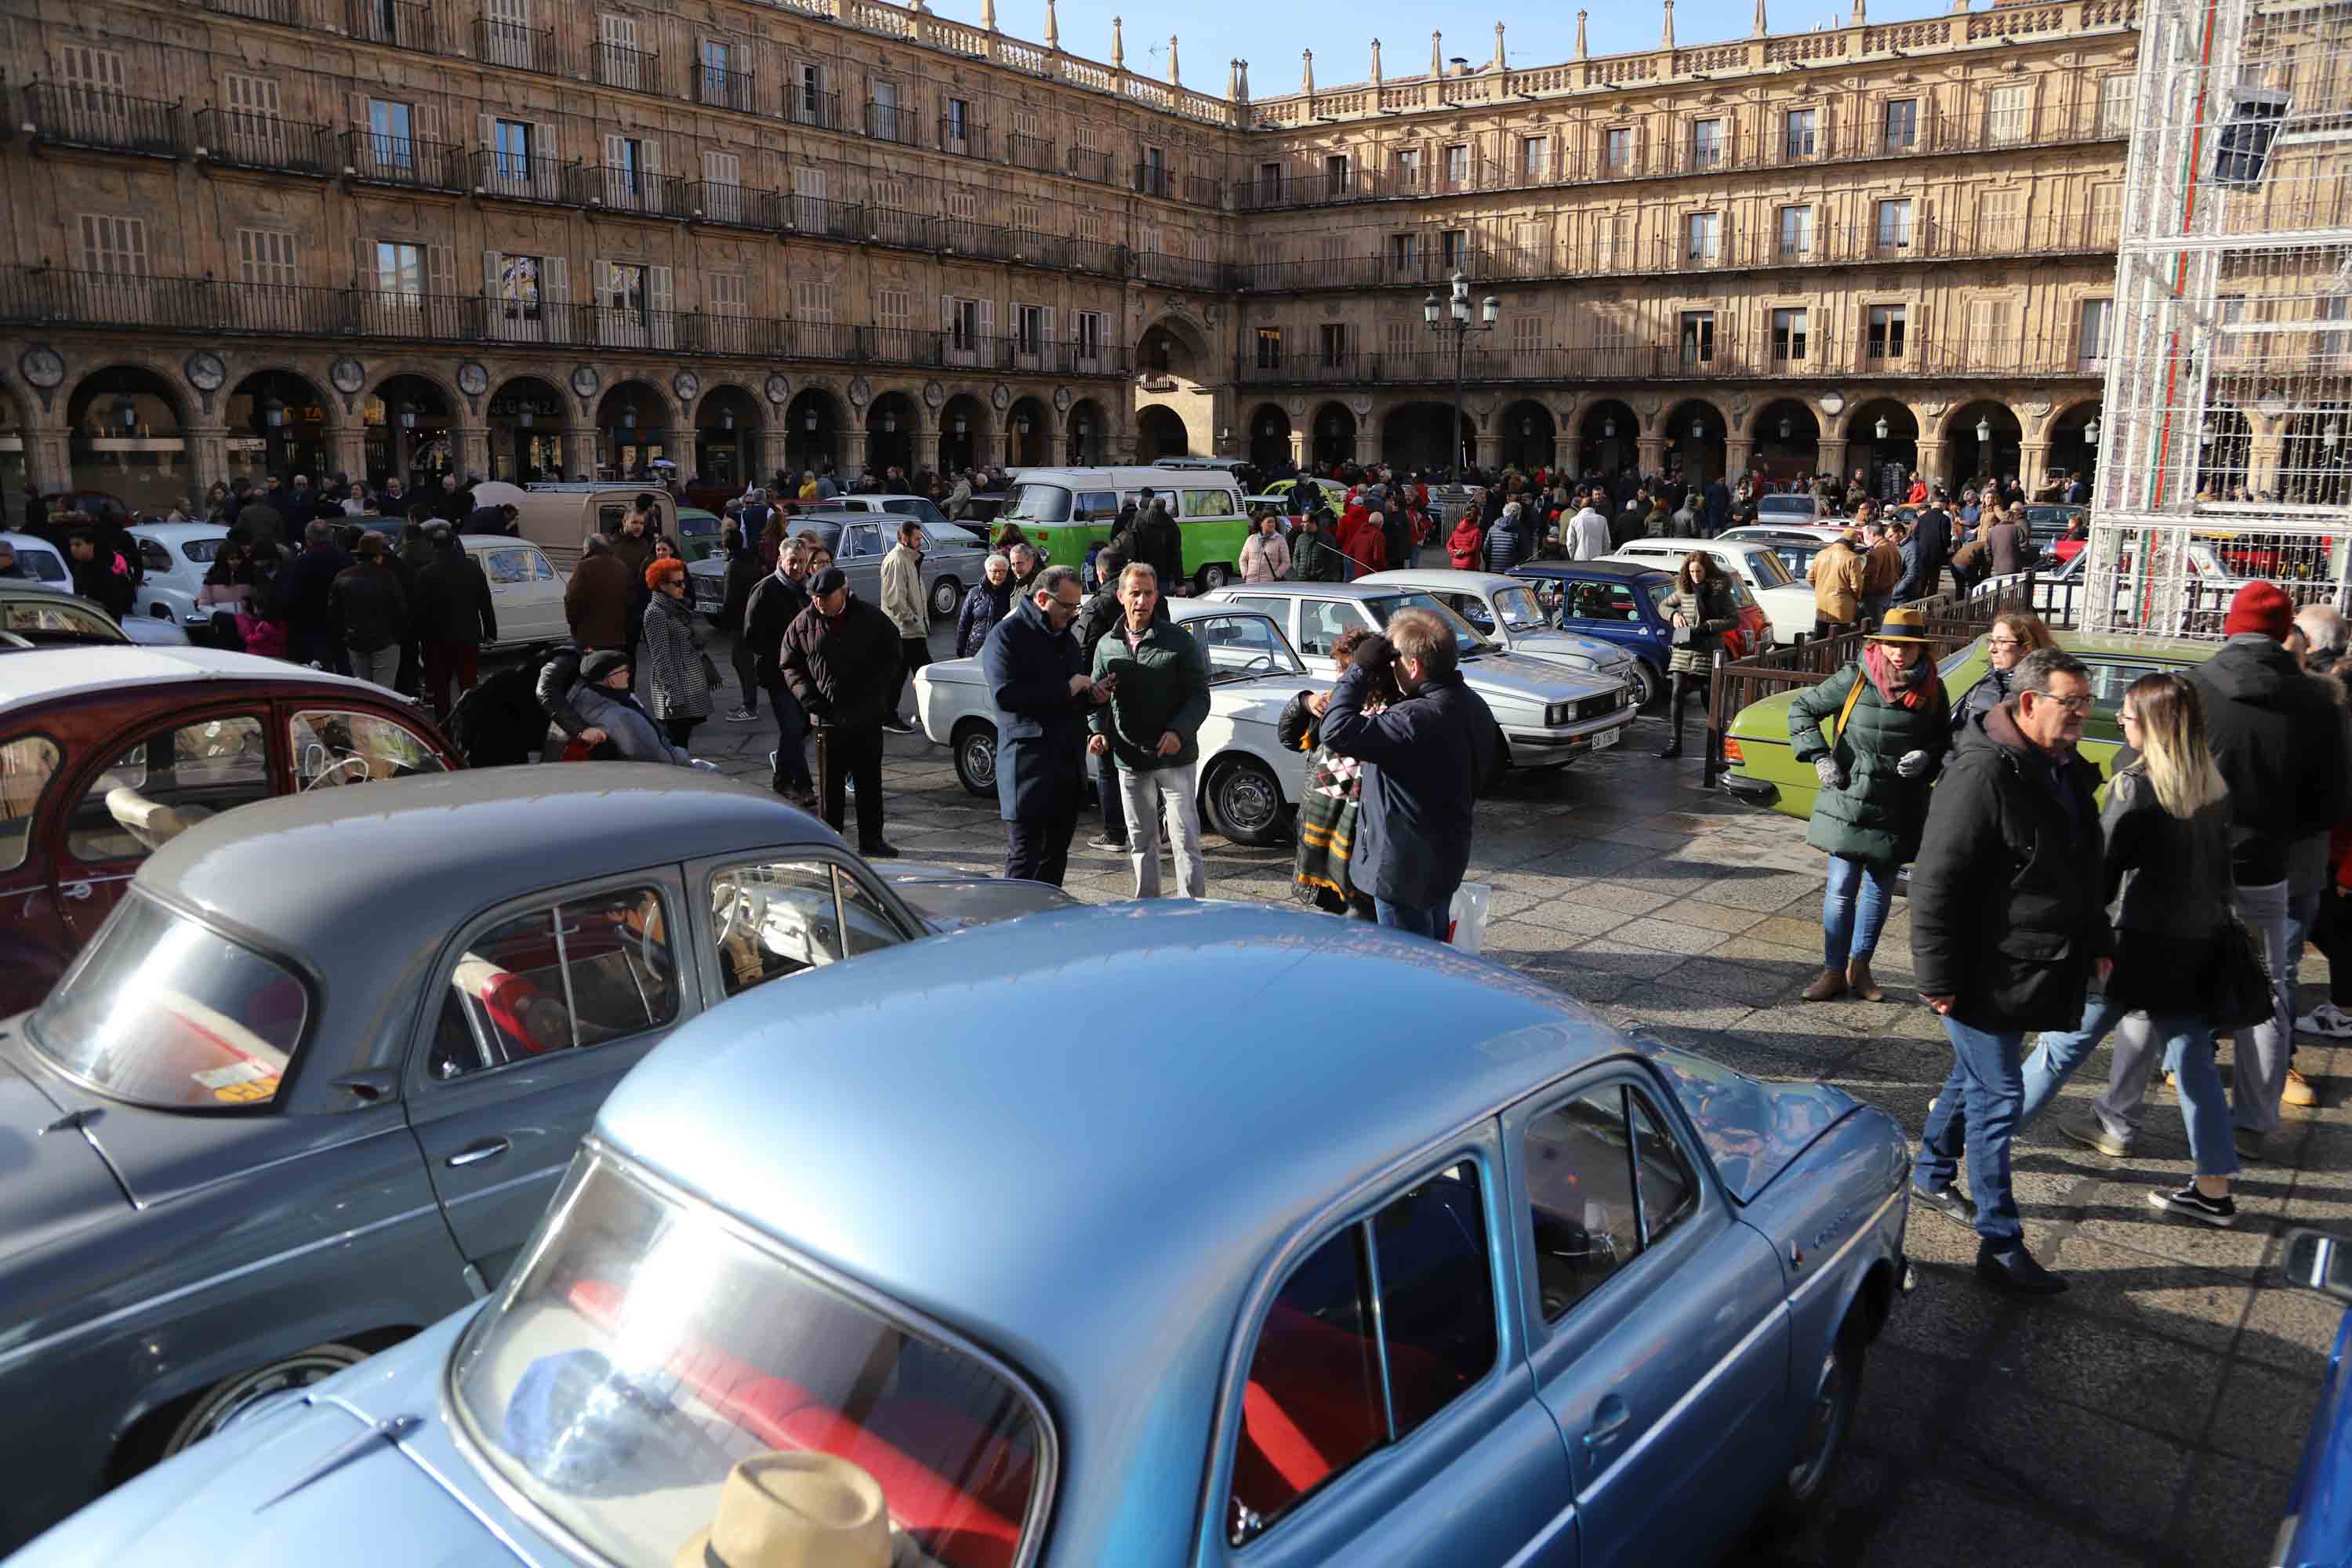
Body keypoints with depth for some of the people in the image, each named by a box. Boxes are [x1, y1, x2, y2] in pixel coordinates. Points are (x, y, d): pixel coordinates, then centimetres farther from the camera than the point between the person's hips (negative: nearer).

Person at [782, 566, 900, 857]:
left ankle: (871, 840, 17)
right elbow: (790, 665, 9)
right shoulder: (803, 624, 1)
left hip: (867, 716, 0)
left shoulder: (872, 619, -2)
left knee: (869, 780, 7)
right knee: (830, 782, 6)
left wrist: (876, 693, -6)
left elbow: (891, 659, 7)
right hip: (828, 717, 0)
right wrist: (808, 696, -5)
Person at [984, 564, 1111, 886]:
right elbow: (1005, 695, -21)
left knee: (1056, 854, 13)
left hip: (1070, 765, 8)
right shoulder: (1007, 636, -7)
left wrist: (1093, 695, 5)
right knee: (1024, 855, -6)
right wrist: (1066, 689, -18)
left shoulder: (1066, 638, 18)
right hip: (1028, 764, -8)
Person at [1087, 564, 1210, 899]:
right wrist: (1098, 731, -5)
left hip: (1175, 758, -4)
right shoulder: (1107, 645, 7)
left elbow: (1199, 696, -6)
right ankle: (1147, 902, 27)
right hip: (1129, 759, 4)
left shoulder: (1180, 641, -4)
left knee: (1185, 837, -3)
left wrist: (1179, 732, -21)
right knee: (1140, 840, 14)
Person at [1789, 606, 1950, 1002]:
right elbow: (1801, 708, 0)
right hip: (1849, 803, -2)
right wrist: (1819, 758, -8)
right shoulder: (1855, 679, -8)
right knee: (1841, 889, 0)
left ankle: (1860, 966, 27)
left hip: (1898, 811, 3)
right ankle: (1834, 970, 12)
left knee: (1880, 890, 12)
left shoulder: (1932, 691, 1)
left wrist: (1927, 758, -8)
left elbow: (1945, 742, 14)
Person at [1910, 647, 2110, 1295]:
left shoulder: (2063, 770, 9)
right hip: (1985, 975, -9)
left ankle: (1931, 1176, 40)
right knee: (1998, 1096, -4)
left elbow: (2083, 869, 24)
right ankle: (2000, 1246, 4)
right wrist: (1939, 979, -21)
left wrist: (2096, 942, 22)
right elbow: (1935, 884, -22)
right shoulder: (1983, 775, -22)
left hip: (2034, 970, 9)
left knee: (1974, 1078, 22)